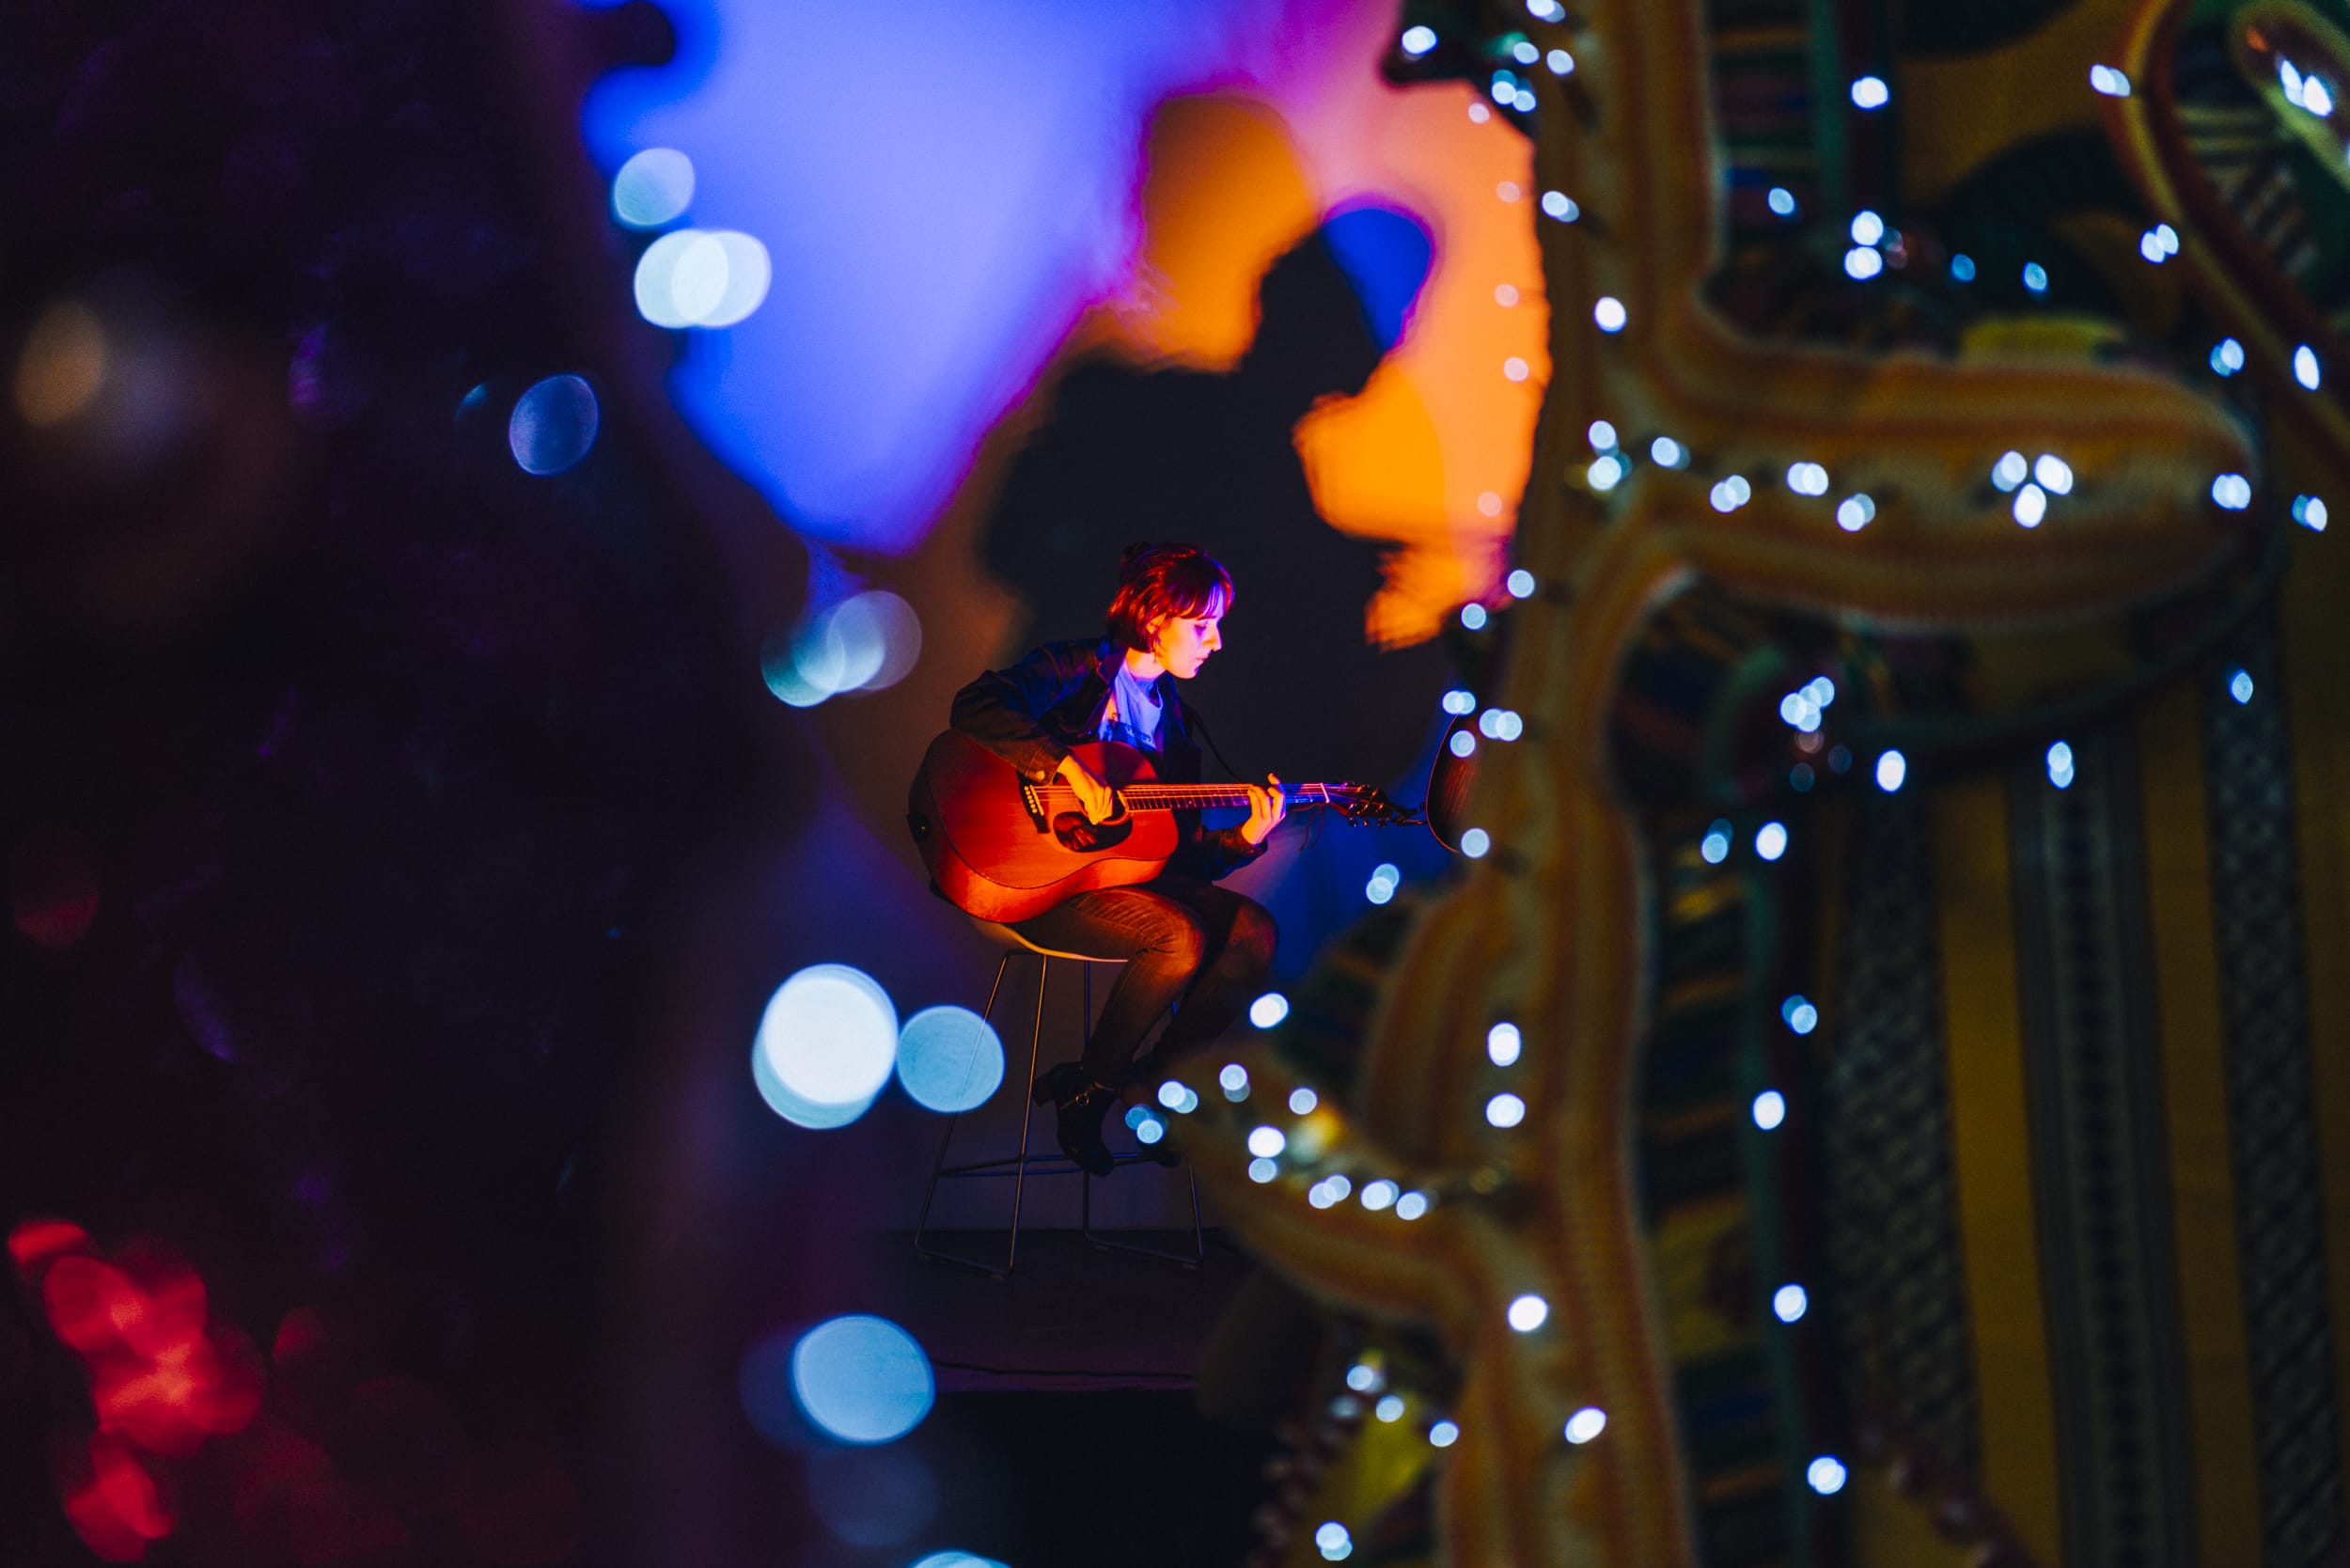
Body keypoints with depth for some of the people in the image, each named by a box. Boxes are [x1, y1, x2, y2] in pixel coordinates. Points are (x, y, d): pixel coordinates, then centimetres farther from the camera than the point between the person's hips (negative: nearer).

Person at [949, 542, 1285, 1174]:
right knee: (1183, 937, -29)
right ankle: (1087, 1090, -10)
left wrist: (1243, 839, -3)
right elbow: (975, 706, -25)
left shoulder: (1174, 718, 17)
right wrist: (1068, 767, -30)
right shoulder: (1078, 670, -5)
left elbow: (1183, 850, 16)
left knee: (1254, 930, -11)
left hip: (1130, 873, 8)